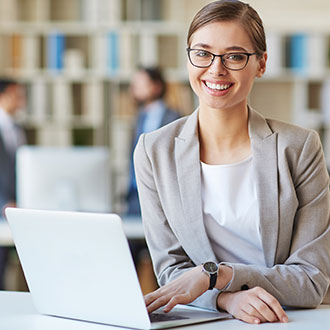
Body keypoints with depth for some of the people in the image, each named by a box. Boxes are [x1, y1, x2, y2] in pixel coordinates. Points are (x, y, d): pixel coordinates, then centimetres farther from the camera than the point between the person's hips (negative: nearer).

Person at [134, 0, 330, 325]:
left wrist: (215, 274, -17)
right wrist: (228, 298, -19)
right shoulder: (154, 152, 1)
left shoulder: (300, 148, -3)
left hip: (289, 324, 0)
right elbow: (170, 269, 1)